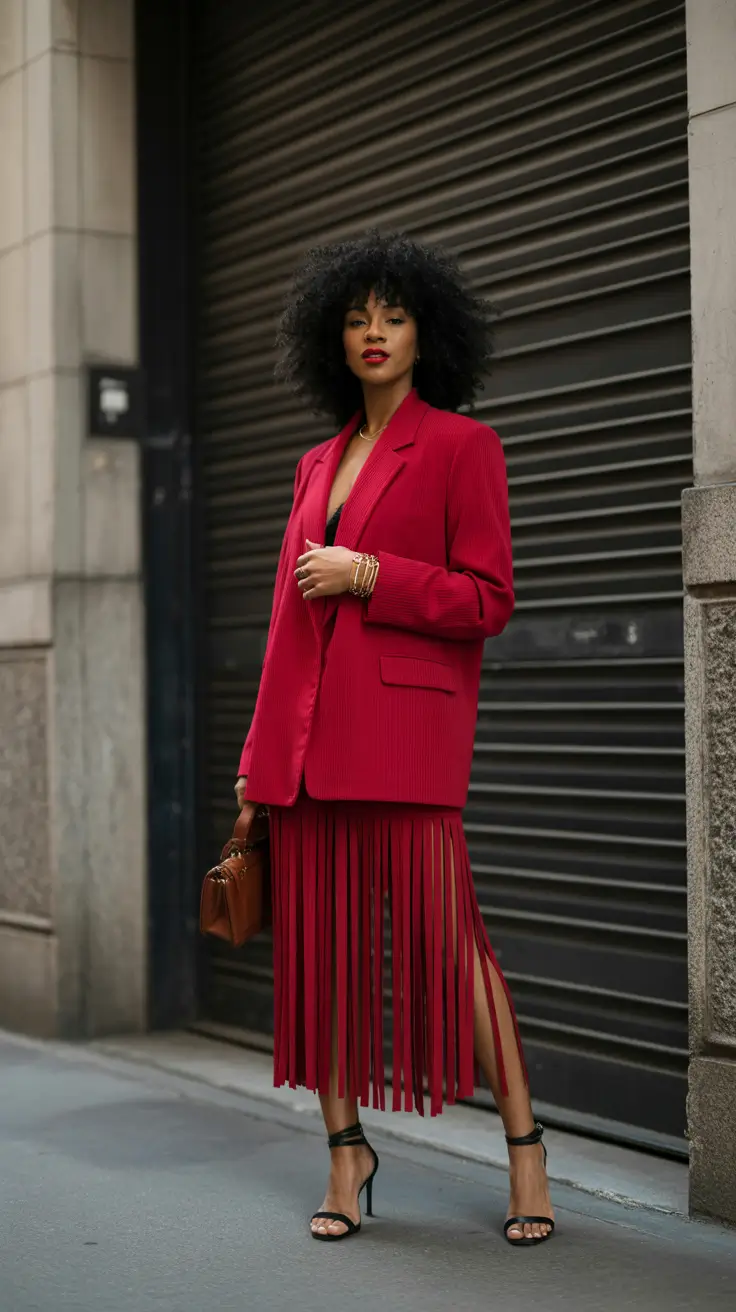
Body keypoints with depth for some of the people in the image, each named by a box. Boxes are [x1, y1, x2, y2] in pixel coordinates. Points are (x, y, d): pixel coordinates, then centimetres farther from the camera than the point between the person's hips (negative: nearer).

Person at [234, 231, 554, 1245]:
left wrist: (368, 575, -12)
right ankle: (347, 1151, 17)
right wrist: (259, 754, 17)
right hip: (311, 734, 6)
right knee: (324, 941, 6)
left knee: (445, 933, -8)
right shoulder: (318, 465, 19)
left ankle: (524, 1143, 5)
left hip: (408, 724, -6)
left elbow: (486, 600, -5)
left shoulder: (461, 445, 2)